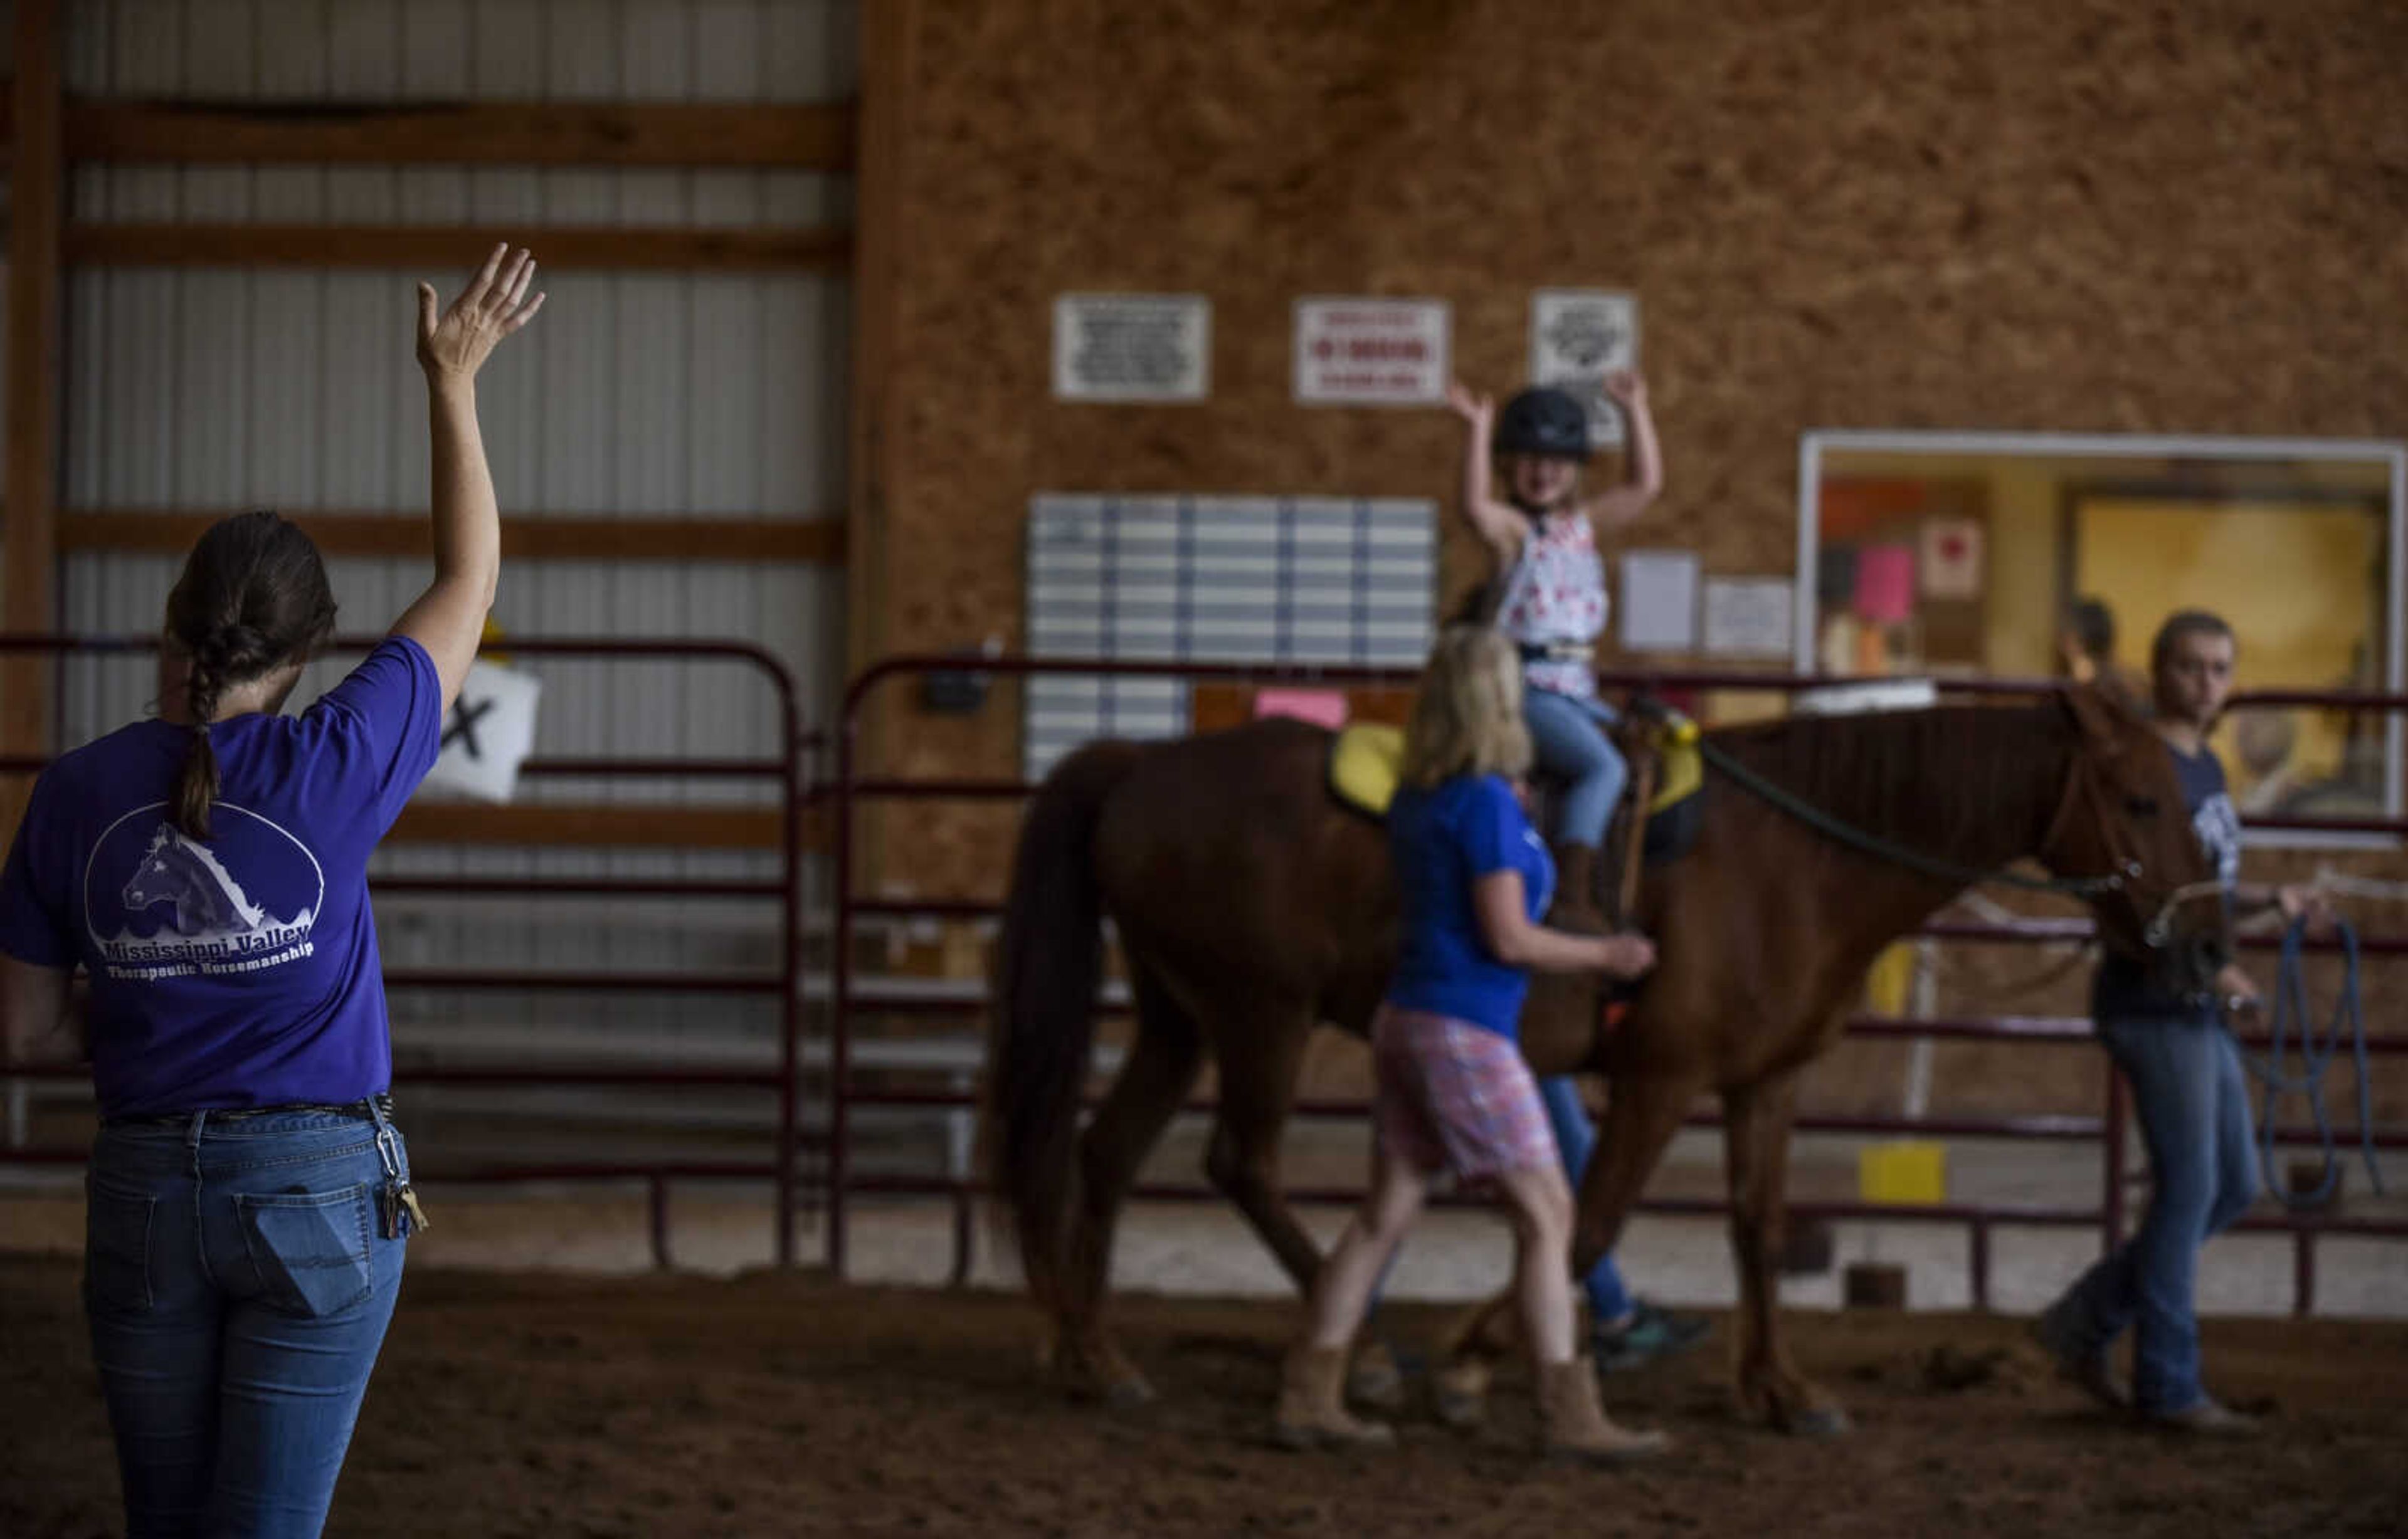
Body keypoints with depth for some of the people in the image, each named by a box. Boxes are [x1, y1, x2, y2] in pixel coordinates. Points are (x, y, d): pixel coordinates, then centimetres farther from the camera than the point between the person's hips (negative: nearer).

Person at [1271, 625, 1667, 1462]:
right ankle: (1570, 1414, -1)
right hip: (1465, 1035, -8)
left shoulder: (1413, 802, 9)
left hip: (1404, 1019, 8)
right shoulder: (1488, 803, -16)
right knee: (1546, 1214, -2)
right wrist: (1605, 955, -5)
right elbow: (1507, 938, -18)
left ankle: (1308, 1399, 12)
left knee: (1386, 1212, 12)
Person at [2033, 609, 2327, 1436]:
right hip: (2153, 1007, -9)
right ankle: (2168, 1385, 2)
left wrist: (2272, 898, 10)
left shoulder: (2206, 768, 15)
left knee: (2236, 1185, 13)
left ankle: (2087, 1321, 19)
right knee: (2190, 1187, -6)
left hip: (2199, 1012, 9)